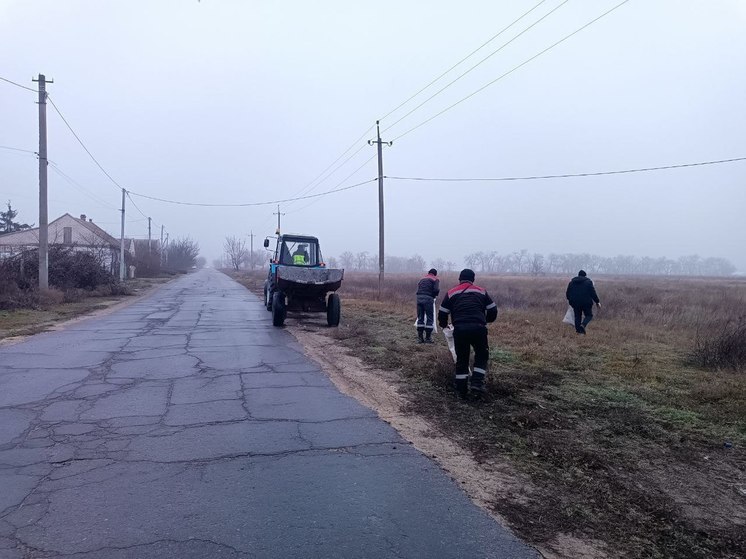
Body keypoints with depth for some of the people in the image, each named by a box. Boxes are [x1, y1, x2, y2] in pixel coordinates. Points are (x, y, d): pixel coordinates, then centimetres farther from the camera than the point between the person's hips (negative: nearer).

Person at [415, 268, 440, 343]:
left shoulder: (422, 279, 25)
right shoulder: (435, 279, 8)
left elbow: (418, 289, 17)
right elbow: (436, 290, -7)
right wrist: (434, 295, 10)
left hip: (419, 298, 5)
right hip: (428, 298, -5)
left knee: (420, 318, 11)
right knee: (429, 318, 4)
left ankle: (420, 337, 13)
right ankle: (428, 338, 4)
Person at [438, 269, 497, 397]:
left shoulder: (451, 293, 17)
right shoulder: (482, 291, 17)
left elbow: (442, 314, 15)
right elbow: (493, 311, 17)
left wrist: (443, 325, 35)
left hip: (459, 329, 1)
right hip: (478, 328, -1)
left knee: (461, 358, 15)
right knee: (482, 356, 18)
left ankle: (461, 388, 18)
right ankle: (477, 383, 4)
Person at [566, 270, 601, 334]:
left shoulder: (572, 282, 10)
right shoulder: (588, 282, 0)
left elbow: (567, 293, 13)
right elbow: (593, 293, -4)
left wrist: (570, 300, 27)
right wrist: (597, 302, 4)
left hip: (575, 303, 3)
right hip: (586, 303, -3)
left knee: (577, 316, 11)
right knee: (589, 315, 8)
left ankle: (578, 329, 6)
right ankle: (583, 325, -17)